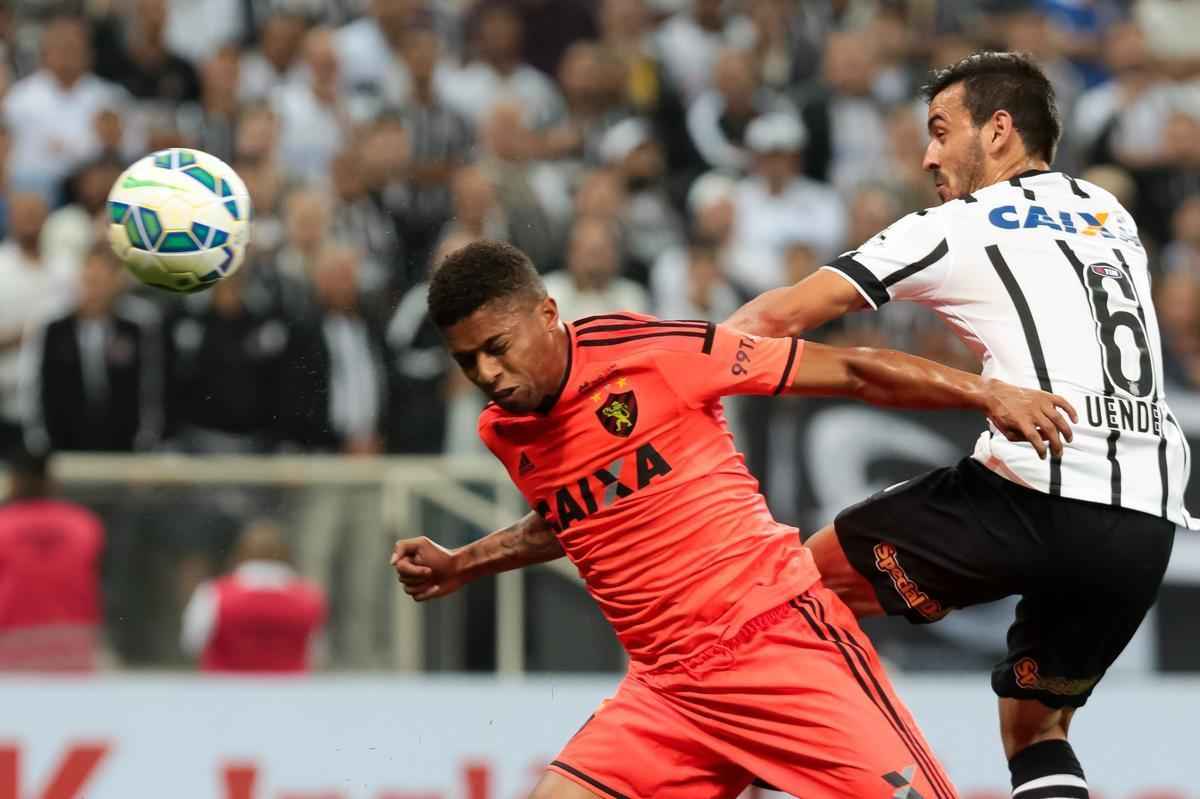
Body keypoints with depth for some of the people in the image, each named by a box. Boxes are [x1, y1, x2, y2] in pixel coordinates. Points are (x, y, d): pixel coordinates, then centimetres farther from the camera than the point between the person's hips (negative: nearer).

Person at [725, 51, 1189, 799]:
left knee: (815, 571, 12)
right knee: (1035, 725, 20)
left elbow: (781, 315, 7)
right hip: (1148, 526, 6)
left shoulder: (957, 228, 5)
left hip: (1039, 502, -6)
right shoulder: (1113, 218, 21)